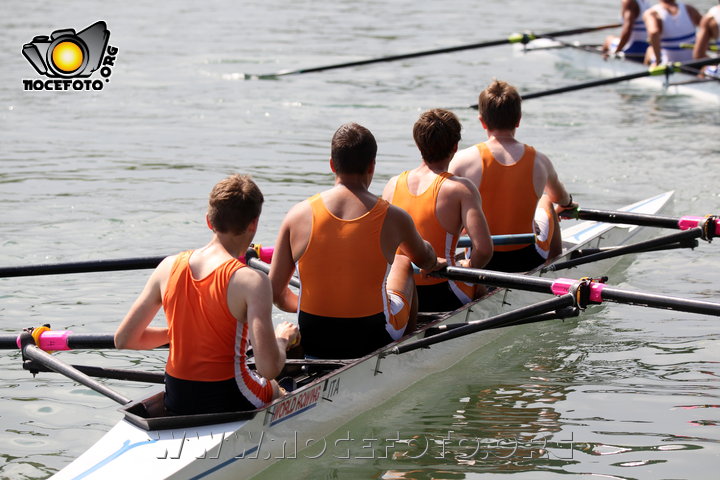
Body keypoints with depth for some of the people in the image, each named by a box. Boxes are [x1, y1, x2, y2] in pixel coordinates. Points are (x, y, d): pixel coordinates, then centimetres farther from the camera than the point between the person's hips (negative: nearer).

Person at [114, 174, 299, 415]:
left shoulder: (169, 267, -4)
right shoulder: (251, 282, -19)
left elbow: (123, 339, 2)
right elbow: (269, 367, -24)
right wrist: (282, 339, -2)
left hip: (175, 403, 4)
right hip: (230, 402, -4)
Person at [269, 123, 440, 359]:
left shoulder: (298, 215, -10)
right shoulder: (393, 218, -12)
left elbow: (275, 293, -6)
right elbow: (425, 260, 11)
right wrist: (436, 263, 36)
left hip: (312, 342, 2)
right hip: (372, 341, -2)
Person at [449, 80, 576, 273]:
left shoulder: (463, 160, -16)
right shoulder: (540, 162, -9)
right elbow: (561, 197, 14)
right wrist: (567, 203, 40)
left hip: (480, 262, -1)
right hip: (529, 262, 1)